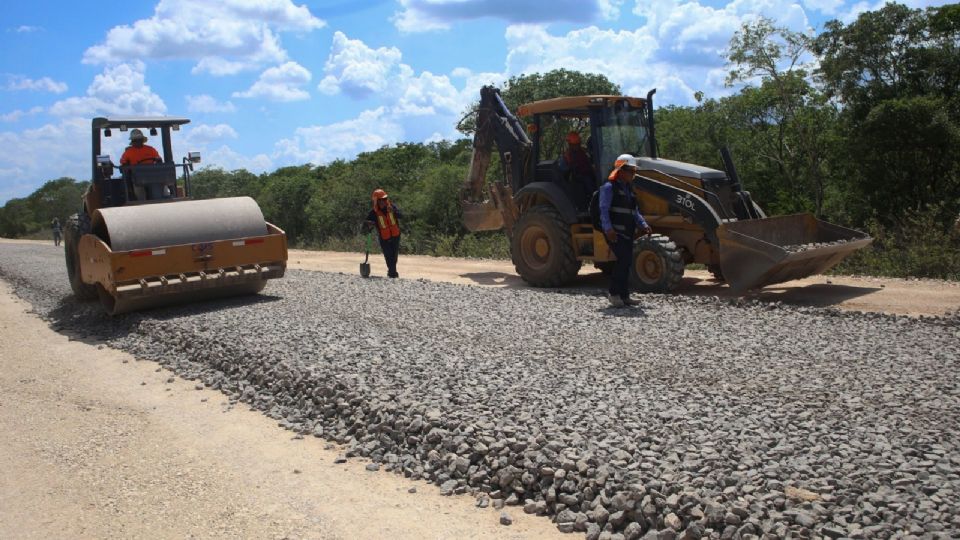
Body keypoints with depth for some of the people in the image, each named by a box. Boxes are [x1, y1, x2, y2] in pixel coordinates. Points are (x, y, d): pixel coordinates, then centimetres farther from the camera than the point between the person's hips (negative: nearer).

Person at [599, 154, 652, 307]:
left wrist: (643, 225, 10)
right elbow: (604, 210, -14)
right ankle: (613, 292, -8)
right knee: (624, 259, -18)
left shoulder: (629, 189, 22)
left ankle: (624, 295, 12)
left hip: (627, 233, 8)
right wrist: (608, 228, -26)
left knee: (626, 262, 6)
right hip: (615, 232, -8)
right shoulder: (609, 187, -5)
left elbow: (635, 212, 25)